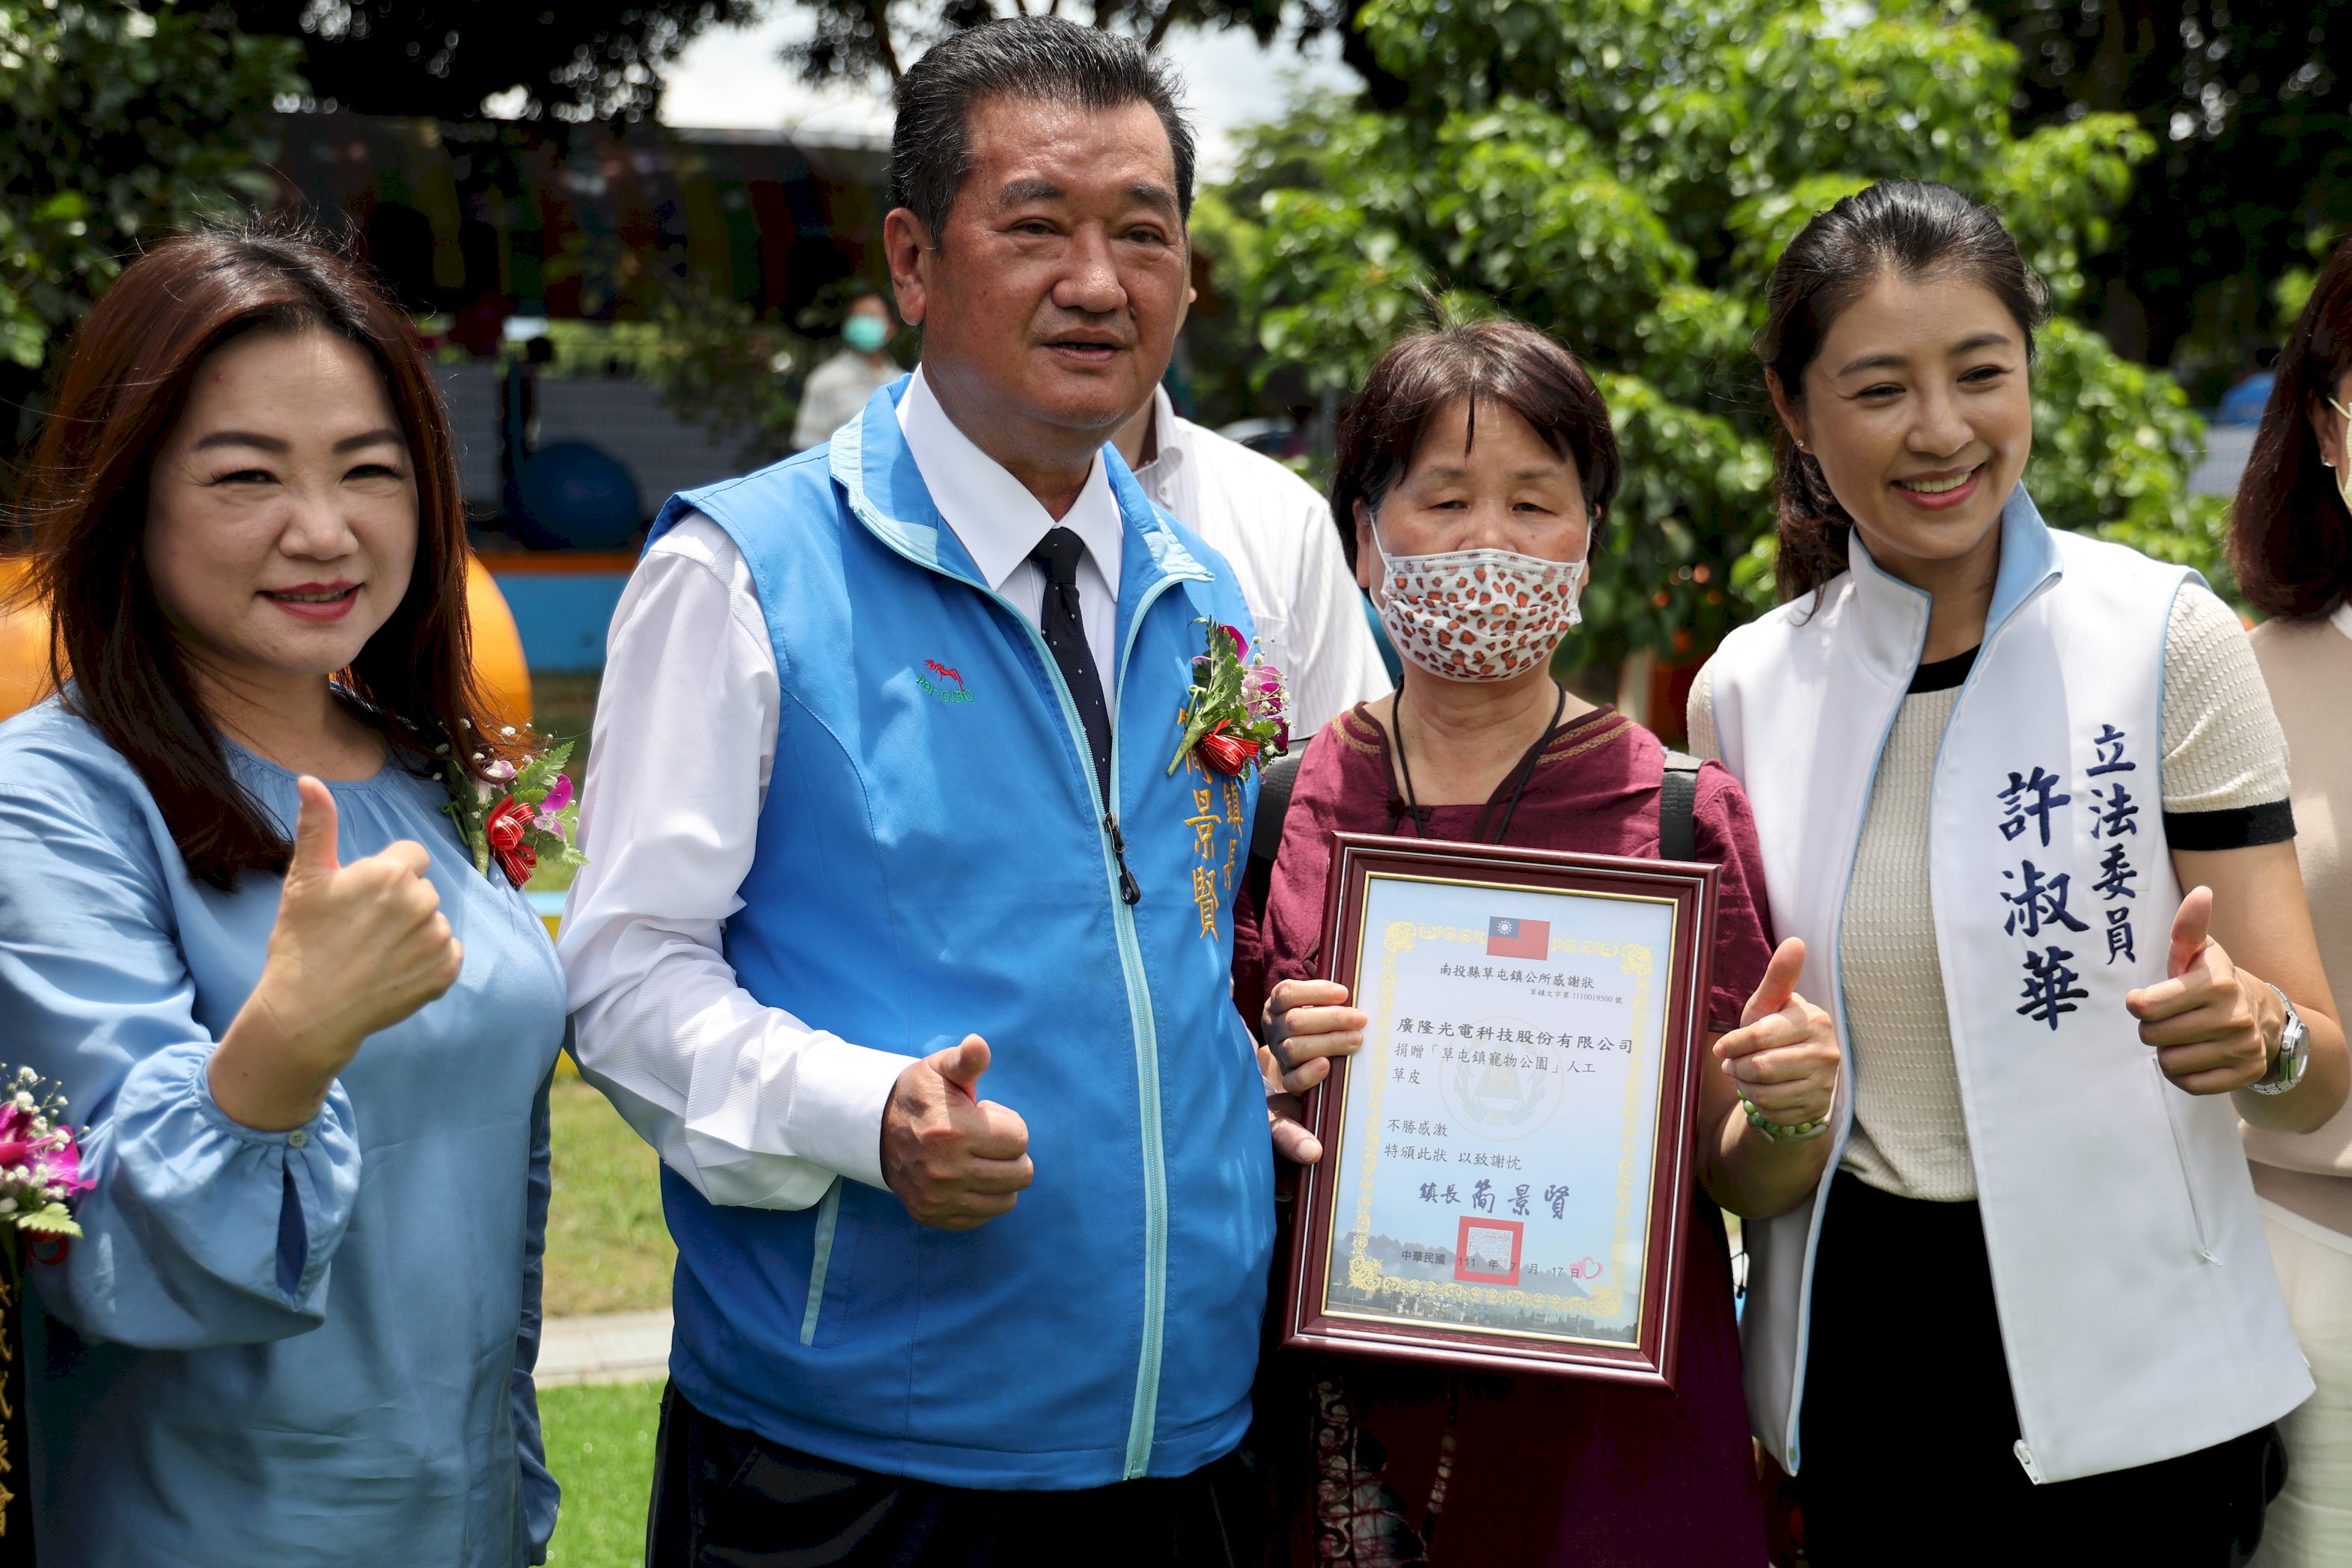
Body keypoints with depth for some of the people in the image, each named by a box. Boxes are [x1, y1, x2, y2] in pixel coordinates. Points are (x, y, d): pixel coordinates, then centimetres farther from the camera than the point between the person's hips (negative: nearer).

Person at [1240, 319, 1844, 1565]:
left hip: (1609, 1447, 0)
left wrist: (1788, 1116, -18)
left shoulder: (1680, 815, -2)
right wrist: (1271, 1081, -14)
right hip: (1343, 1443, 1)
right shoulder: (1279, 803, 0)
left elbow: (1737, 1183, 1)